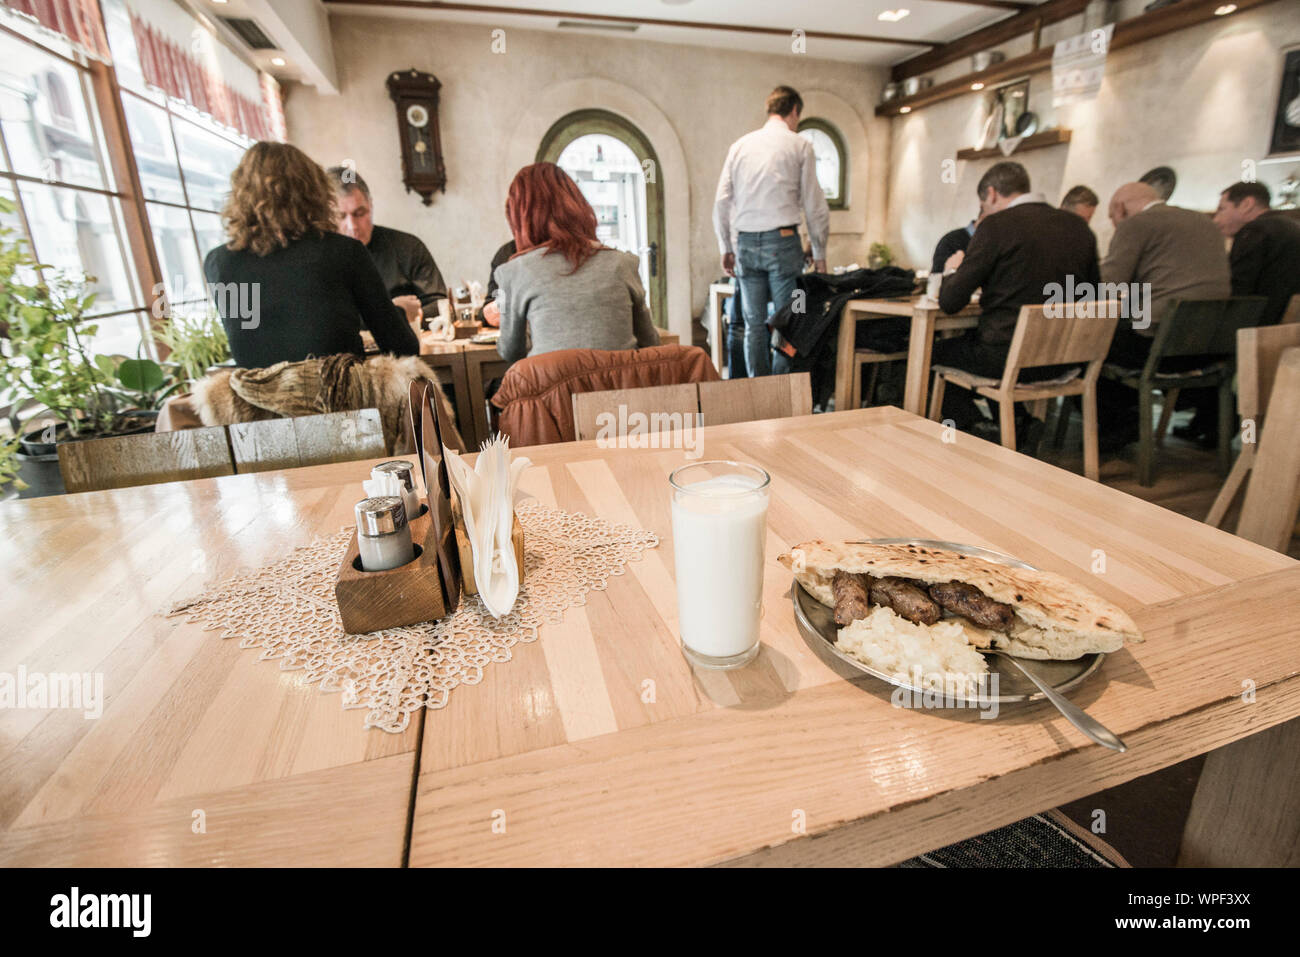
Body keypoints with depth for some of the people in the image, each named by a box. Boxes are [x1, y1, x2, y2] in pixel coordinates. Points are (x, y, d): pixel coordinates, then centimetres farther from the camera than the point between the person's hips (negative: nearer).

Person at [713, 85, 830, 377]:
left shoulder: (740, 145, 13)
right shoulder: (799, 145, 3)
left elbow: (721, 201, 10)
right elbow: (814, 203, 2)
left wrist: (726, 248, 16)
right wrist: (819, 252, 8)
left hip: (746, 243, 4)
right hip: (782, 241, -3)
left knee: (754, 325, 7)